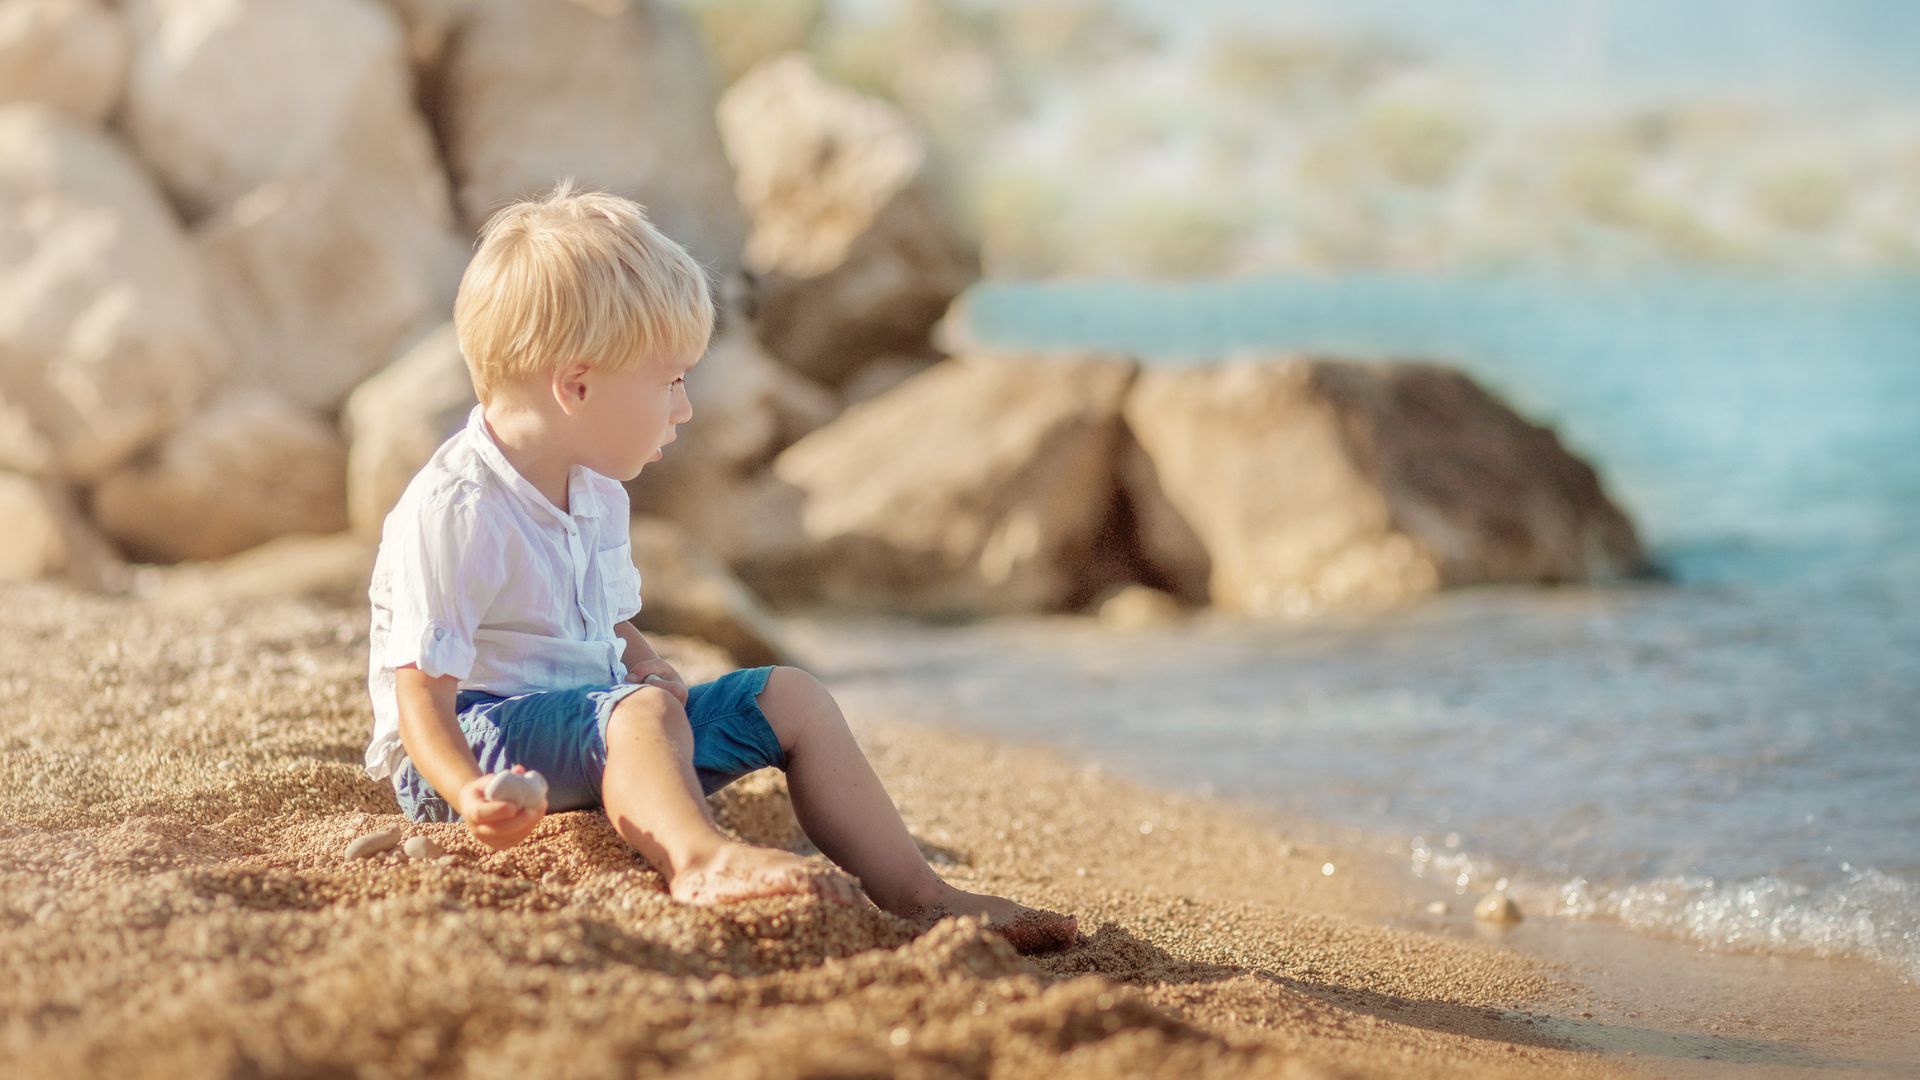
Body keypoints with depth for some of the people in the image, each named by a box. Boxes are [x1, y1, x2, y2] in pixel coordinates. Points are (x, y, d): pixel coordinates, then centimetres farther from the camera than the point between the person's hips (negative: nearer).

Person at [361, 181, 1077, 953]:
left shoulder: (596, 497, 9)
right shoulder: (451, 512, -20)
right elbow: (421, 693, -24)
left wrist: (647, 667, 1)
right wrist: (472, 797, -42)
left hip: (597, 727, 9)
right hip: (475, 747, -9)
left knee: (789, 698, 1)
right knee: (637, 712, -36)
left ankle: (916, 895, -5)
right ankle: (701, 860, -67)